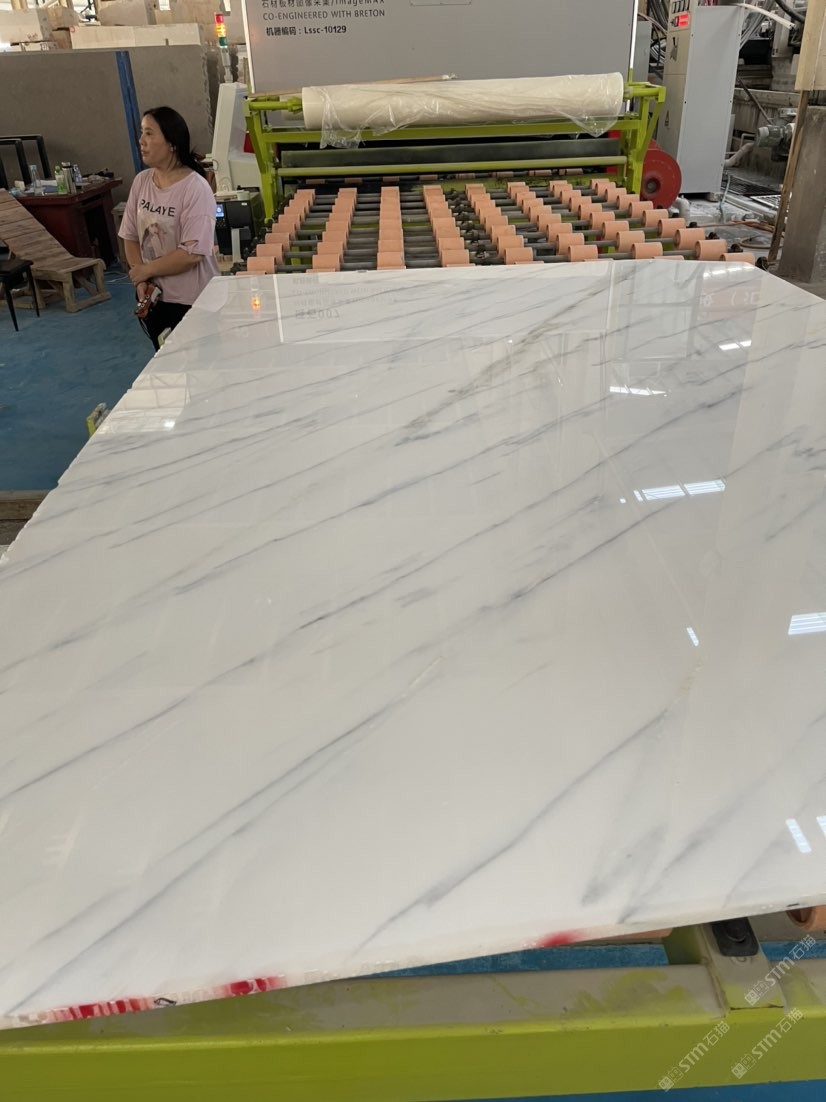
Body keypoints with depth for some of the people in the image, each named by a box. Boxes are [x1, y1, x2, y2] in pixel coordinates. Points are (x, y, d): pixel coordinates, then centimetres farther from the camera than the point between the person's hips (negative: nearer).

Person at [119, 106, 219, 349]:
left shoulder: (195, 188, -16)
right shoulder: (141, 181, 3)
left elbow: (192, 253, -22)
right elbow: (130, 237, 7)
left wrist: (146, 270, -13)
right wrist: (140, 281, -7)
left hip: (191, 302, -6)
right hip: (152, 296, 6)